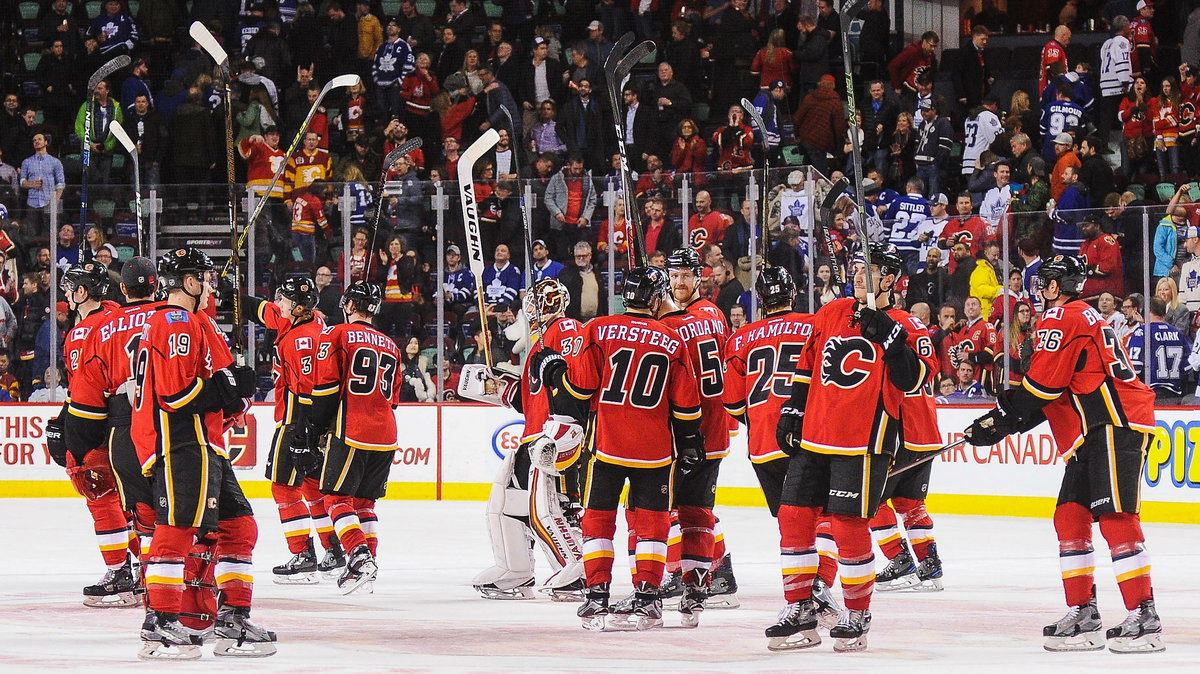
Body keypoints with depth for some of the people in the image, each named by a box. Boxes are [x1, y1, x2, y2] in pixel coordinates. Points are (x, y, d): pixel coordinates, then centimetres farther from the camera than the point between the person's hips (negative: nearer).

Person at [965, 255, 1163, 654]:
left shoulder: (1062, 319, -8)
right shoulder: (1081, 318, 25)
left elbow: (1042, 385, -13)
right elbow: (1052, 394, 25)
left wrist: (1001, 420, -2)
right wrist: (1000, 421, 19)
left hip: (1117, 425, -11)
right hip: (1092, 434, 11)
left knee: (1115, 520, -15)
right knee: (1070, 517, 10)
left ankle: (1144, 618, -19)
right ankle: (1083, 617, 11)